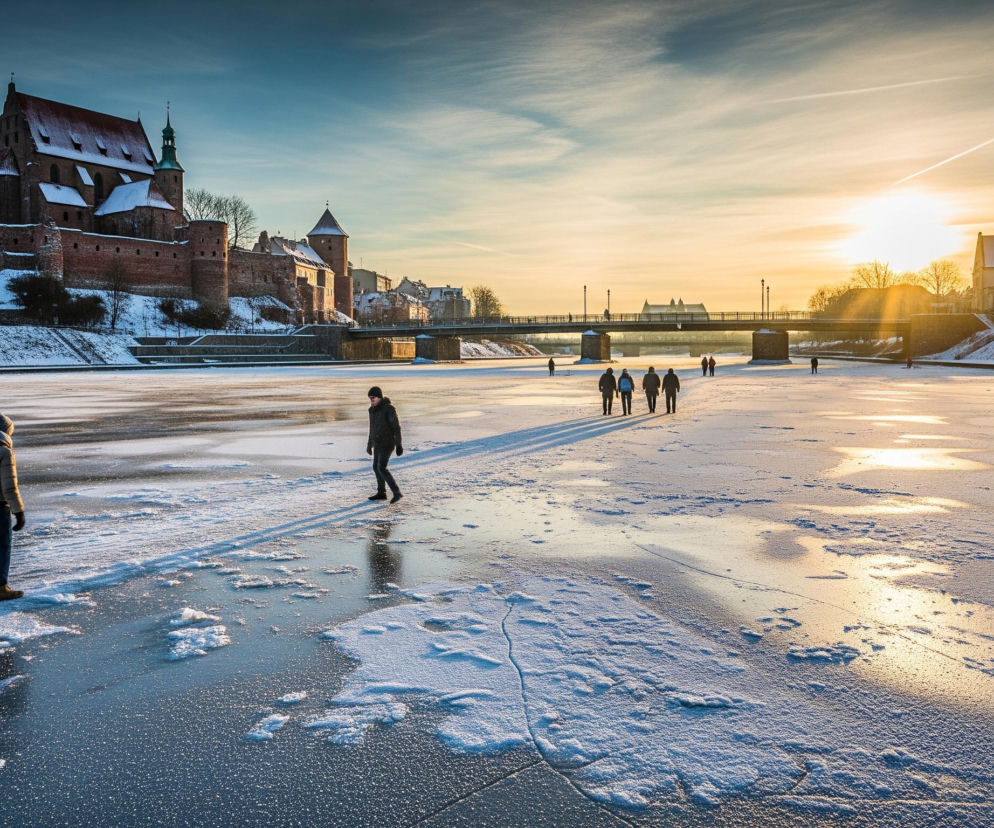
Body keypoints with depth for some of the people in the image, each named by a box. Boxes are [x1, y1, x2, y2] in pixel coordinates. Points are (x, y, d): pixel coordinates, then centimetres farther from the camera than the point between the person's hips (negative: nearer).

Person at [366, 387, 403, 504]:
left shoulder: (389, 409, -17)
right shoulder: (373, 410, 9)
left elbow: (396, 427, -18)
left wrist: (399, 445, -21)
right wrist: (369, 444, 23)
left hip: (387, 443, -9)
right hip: (378, 443, 9)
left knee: (381, 469, -16)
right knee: (376, 467, 14)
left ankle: (396, 492, -12)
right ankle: (381, 493, 25)